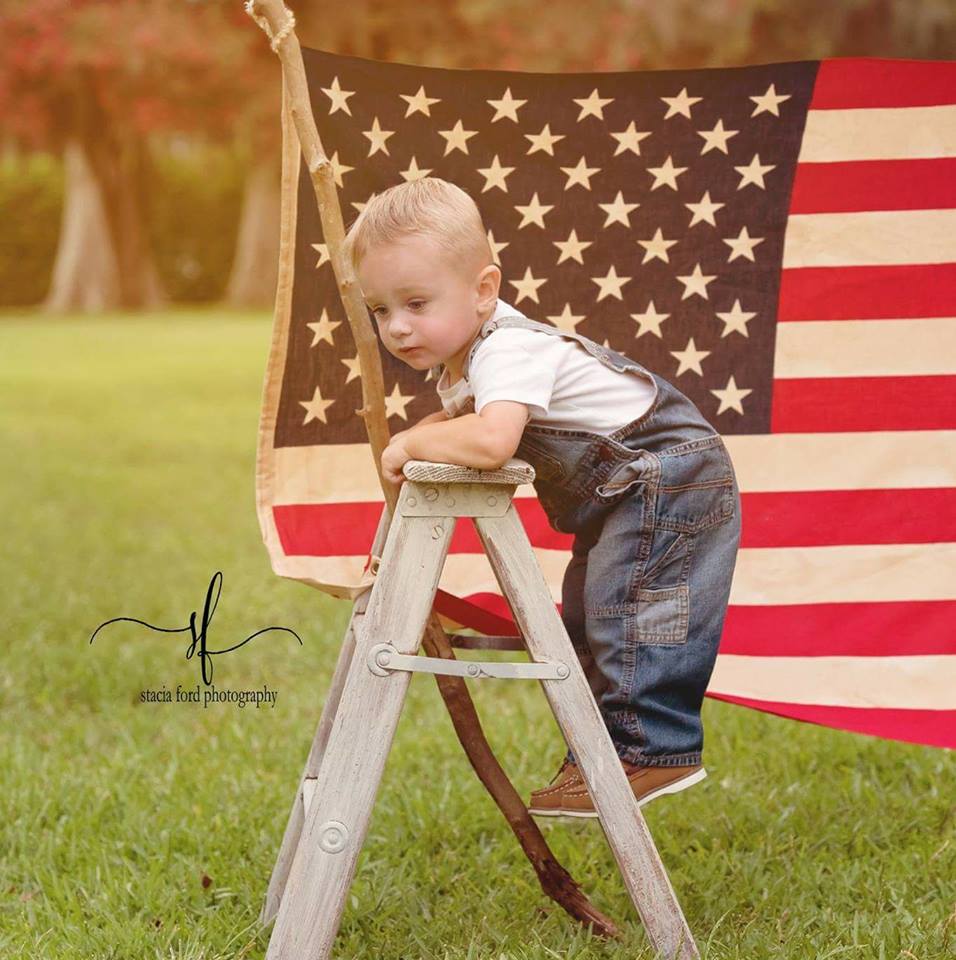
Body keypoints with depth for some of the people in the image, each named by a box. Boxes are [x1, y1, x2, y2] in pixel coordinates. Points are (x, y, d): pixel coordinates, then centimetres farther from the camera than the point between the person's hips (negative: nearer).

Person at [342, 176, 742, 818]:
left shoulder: (509, 351, -27)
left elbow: (491, 440, -45)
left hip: (670, 481, -11)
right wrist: (424, 435, 0)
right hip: (622, 497, 11)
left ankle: (653, 750, -13)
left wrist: (413, 442, -27)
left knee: (629, 610, -18)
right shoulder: (461, 359, 5)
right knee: (588, 621, 14)